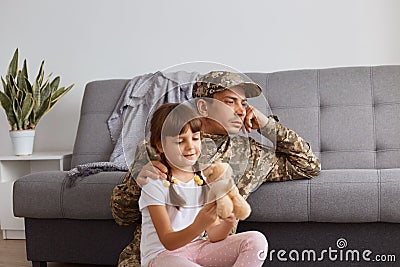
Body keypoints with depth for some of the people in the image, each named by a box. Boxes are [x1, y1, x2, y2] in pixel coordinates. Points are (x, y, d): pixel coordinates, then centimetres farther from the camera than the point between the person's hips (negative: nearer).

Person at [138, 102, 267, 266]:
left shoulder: (205, 179, 5)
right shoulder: (155, 183, -12)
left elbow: (213, 235, 1)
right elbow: (168, 242, -16)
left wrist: (227, 223, -22)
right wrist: (199, 225, -35)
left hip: (197, 250, 6)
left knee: (256, 240, -13)